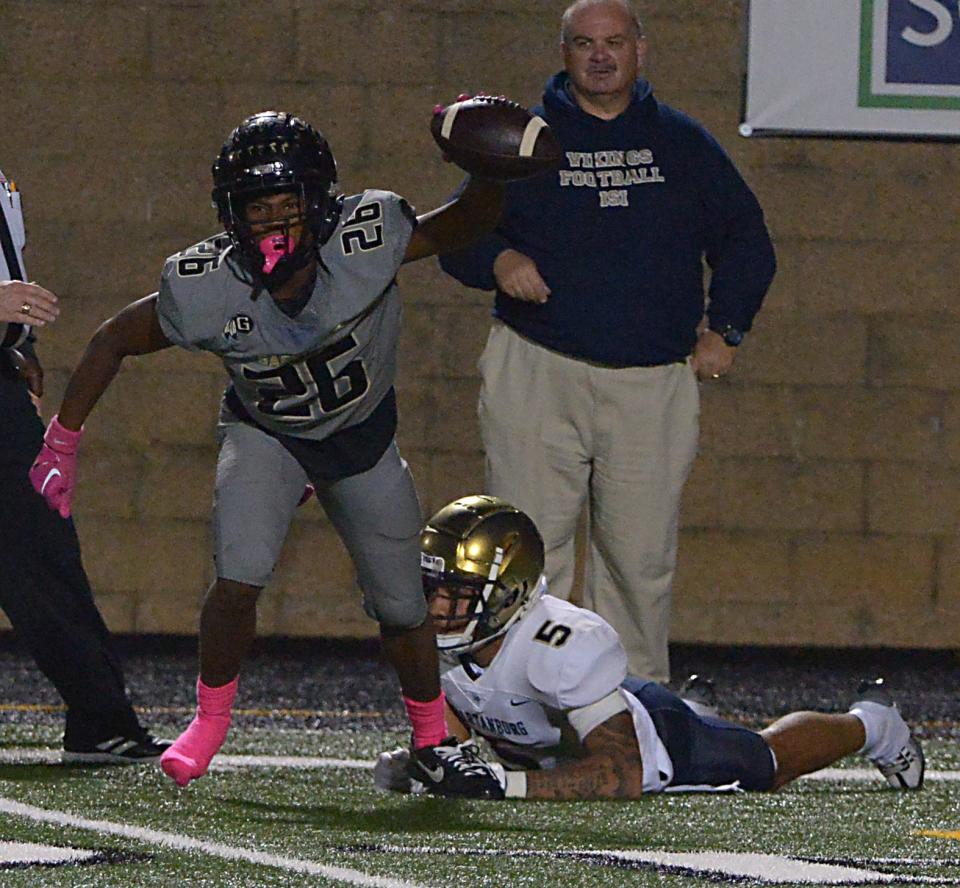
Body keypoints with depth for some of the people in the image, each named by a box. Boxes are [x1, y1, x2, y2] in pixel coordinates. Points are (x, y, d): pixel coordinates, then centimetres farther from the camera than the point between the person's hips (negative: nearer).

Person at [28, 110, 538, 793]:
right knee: (240, 578, -22)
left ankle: (433, 739, 34)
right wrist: (61, 444, -7)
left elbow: (466, 224, -16)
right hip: (265, 433, -1)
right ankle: (211, 717, 5)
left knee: (402, 605, 7)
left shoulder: (368, 243, -31)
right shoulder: (205, 289, -29)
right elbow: (114, 342, -12)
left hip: (363, 433, 1)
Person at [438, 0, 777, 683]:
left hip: (654, 384, 1)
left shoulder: (684, 144, 13)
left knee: (640, 559, 3)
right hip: (538, 376, -1)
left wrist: (725, 330, 9)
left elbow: (745, 238, 20)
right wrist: (498, 260, -13)